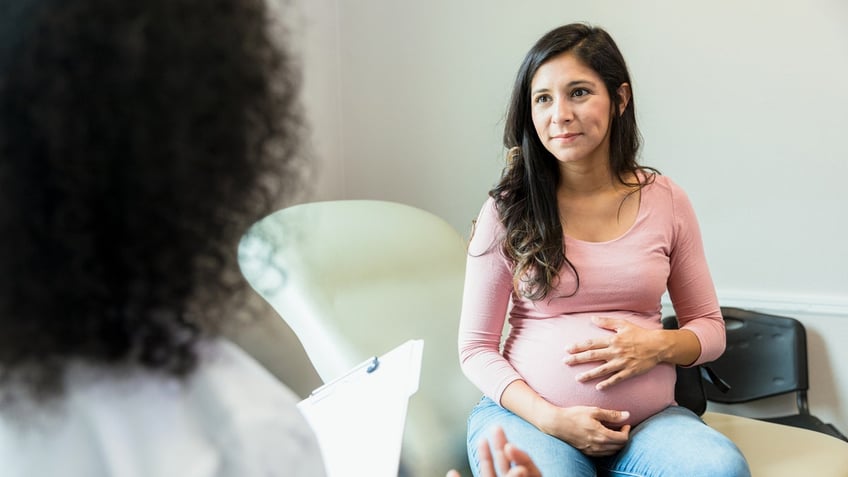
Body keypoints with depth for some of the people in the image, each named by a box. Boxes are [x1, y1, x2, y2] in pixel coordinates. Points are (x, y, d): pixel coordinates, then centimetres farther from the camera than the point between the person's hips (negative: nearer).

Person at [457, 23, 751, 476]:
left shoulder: (666, 201, 4)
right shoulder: (507, 210, -1)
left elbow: (710, 329, 12)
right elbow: (476, 347, 0)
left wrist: (659, 344, -11)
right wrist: (550, 418, -14)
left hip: (649, 419, 4)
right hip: (529, 413, -3)